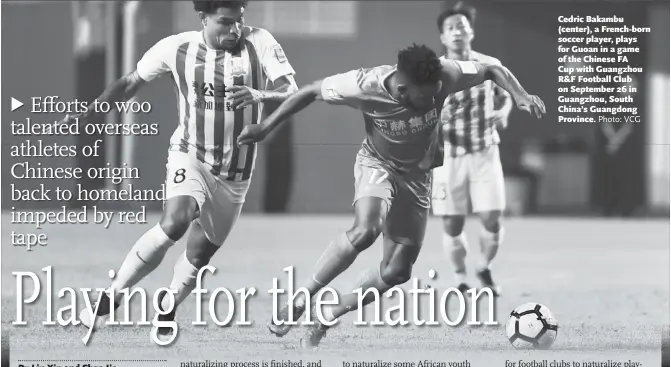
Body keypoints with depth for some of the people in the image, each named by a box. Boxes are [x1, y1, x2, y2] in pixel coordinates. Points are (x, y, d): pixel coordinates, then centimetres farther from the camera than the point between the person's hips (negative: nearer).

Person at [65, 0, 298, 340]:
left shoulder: (260, 43, -11)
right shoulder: (176, 47, -8)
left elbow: (291, 92, -20)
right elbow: (132, 82, 5)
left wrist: (259, 95, -40)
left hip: (235, 173, 2)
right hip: (190, 155, -2)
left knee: (200, 253, 8)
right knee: (174, 223, -28)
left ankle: (167, 308, 36)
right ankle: (112, 296, -17)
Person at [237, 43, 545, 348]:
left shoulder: (444, 76, -28)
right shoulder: (365, 87, -32)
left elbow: (492, 70, -11)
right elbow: (312, 92, -17)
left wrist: (520, 95, -28)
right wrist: (266, 127, -14)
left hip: (417, 174, 4)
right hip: (377, 164, -3)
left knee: (396, 272, 0)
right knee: (365, 231, -34)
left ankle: (327, 316, 19)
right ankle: (300, 301, -20)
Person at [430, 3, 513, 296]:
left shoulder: (490, 66, -1)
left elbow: (505, 97, 16)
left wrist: (503, 113, -6)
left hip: (485, 153, 1)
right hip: (448, 155, -1)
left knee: (492, 220, -6)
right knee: (452, 225, 0)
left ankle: (483, 268, 24)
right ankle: (460, 280, 23)